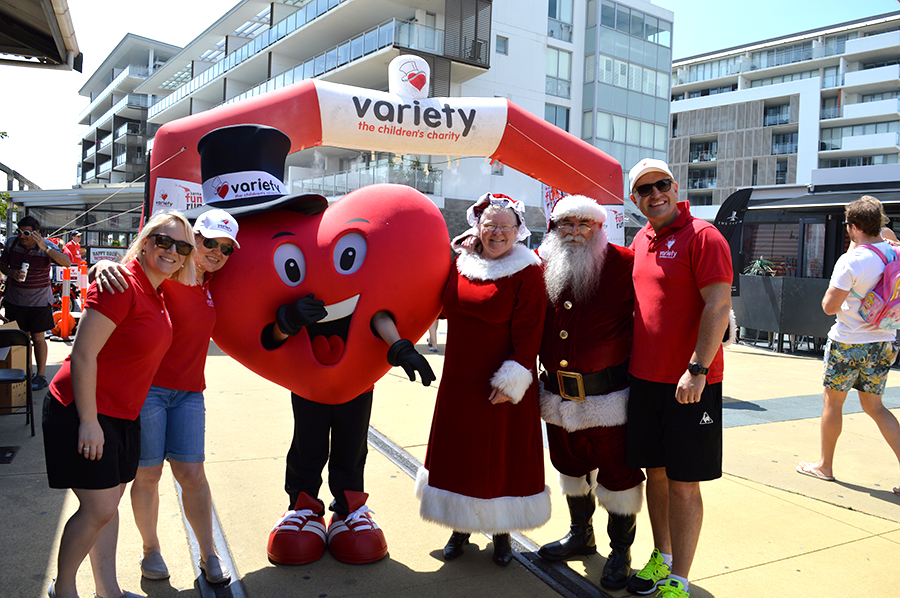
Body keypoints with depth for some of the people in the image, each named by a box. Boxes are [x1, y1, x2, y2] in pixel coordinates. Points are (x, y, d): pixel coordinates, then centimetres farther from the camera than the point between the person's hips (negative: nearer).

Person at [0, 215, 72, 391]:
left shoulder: (46, 247, -13)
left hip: (38, 301, -3)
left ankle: (41, 376, 12)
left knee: (38, 338, 1)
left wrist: (45, 248, -38)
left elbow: (67, 262, -27)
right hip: (14, 299, 3)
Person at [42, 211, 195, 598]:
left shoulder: (157, 294, 8)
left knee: (109, 503, 16)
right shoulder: (122, 285, -19)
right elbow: (83, 355, -22)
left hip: (122, 414, 9)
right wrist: (89, 421, -22)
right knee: (98, 509, -3)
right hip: (84, 411, -9)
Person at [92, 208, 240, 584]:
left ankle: (208, 555, 16)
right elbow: (124, 270, -20)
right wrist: (104, 267, -43)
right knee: (148, 474, 4)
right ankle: (151, 549, 24)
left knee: (191, 472, 5)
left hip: (188, 391, 5)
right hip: (147, 386, -4)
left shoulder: (211, 282, 8)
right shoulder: (166, 274, -10)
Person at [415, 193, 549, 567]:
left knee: (502, 455, 7)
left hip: (502, 387, -5)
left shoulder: (526, 272, -10)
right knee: (457, 450, 13)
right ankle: (461, 527, 32)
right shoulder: (461, 264, 6)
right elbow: (445, 307, 22)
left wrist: (512, 380, -18)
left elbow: (528, 333, -13)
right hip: (459, 380, 5)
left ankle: (501, 532, 26)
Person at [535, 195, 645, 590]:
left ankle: (621, 550, 27)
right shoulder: (540, 266, 4)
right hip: (558, 395, 5)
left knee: (617, 473, 6)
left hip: (609, 394, -4)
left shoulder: (624, 264, -8)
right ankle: (581, 534, 43)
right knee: (570, 467, 21)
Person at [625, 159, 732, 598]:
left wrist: (697, 370, -21)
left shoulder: (702, 236, -10)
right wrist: (628, 362, 16)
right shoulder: (641, 240, 12)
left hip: (690, 384, -7)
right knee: (655, 472, 15)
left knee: (683, 483, 1)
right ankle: (662, 557, 32)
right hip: (644, 377, 7)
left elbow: (719, 306, -16)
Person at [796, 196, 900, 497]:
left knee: (833, 402, 10)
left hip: (849, 344, -6)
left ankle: (824, 465, 22)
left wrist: (832, 290, 2)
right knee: (874, 406, 16)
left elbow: (829, 306, -18)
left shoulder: (850, 261, -20)